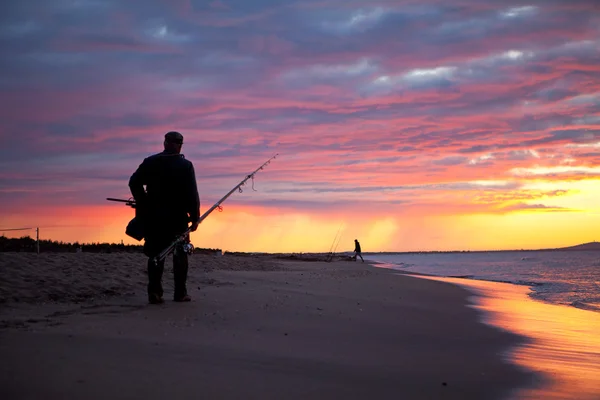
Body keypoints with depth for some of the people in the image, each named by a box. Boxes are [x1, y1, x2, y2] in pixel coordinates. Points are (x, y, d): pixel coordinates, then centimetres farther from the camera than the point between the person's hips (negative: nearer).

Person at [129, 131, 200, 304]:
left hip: (153, 217, 2)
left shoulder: (150, 162, 3)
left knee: (155, 254, 6)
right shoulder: (185, 165, -4)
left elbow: (134, 183, 0)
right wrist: (195, 217, -2)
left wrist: (143, 204, 10)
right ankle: (180, 293, 8)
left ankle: (154, 292, -5)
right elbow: (192, 194, -7)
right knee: (180, 254, 9)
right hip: (177, 217, -2)